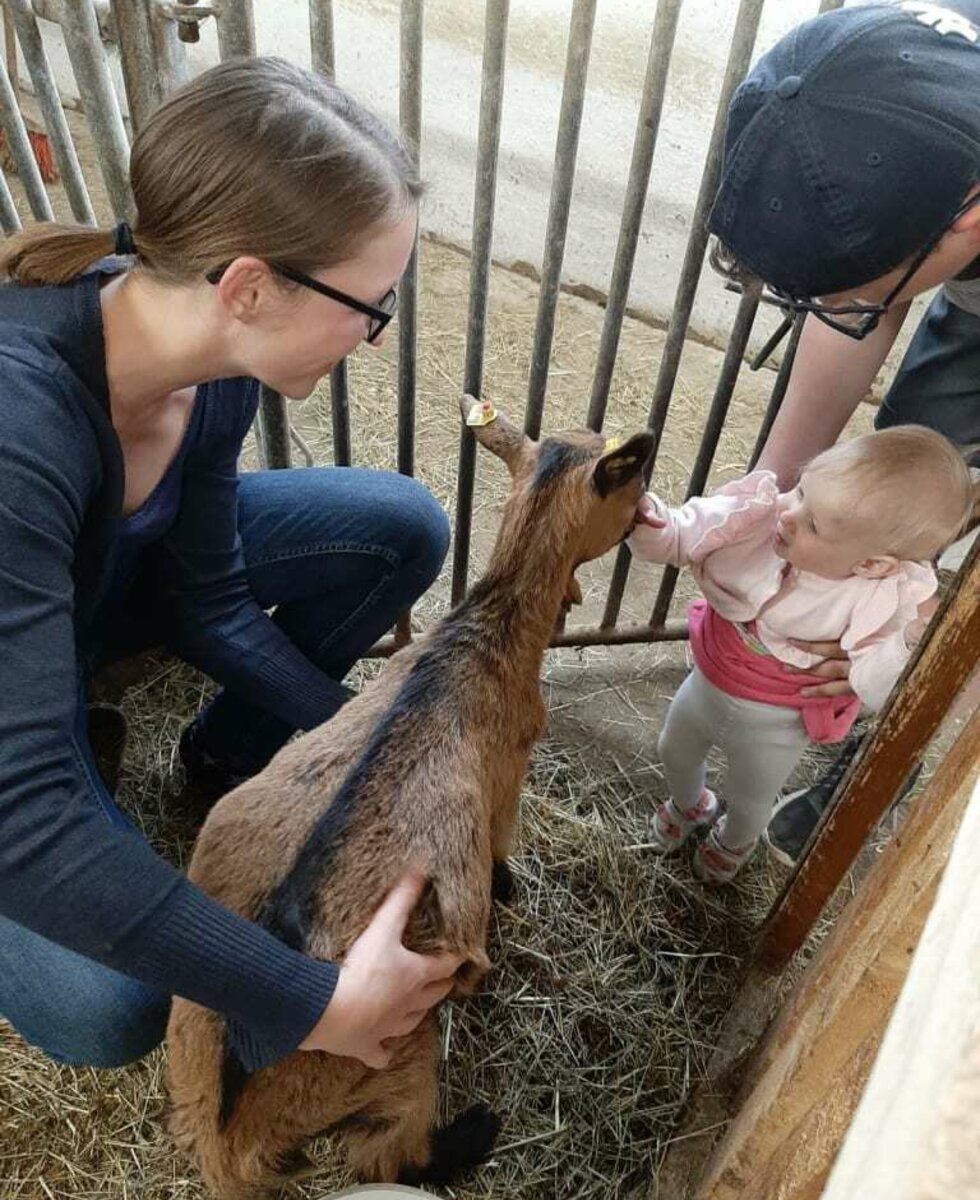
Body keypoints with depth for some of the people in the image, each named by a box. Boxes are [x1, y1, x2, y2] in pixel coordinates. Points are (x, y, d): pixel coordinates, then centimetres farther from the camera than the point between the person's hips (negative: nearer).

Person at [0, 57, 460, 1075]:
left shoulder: (213, 354, -20)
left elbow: (210, 603, -10)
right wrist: (309, 1003, -36)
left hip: (105, 573, 6)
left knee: (402, 528, -8)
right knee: (108, 1012, -23)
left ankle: (232, 748, 11)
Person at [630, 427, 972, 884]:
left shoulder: (882, 605, -32)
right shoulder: (754, 517, -28)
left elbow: (882, 693, -23)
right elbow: (675, 538, -19)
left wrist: (907, 647, -41)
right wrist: (644, 514, -39)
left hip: (774, 725, -3)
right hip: (706, 682, 3)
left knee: (748, 801, 26)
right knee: (674, 752, 31)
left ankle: (735, 840, 65)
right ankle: (689, 805, 68)